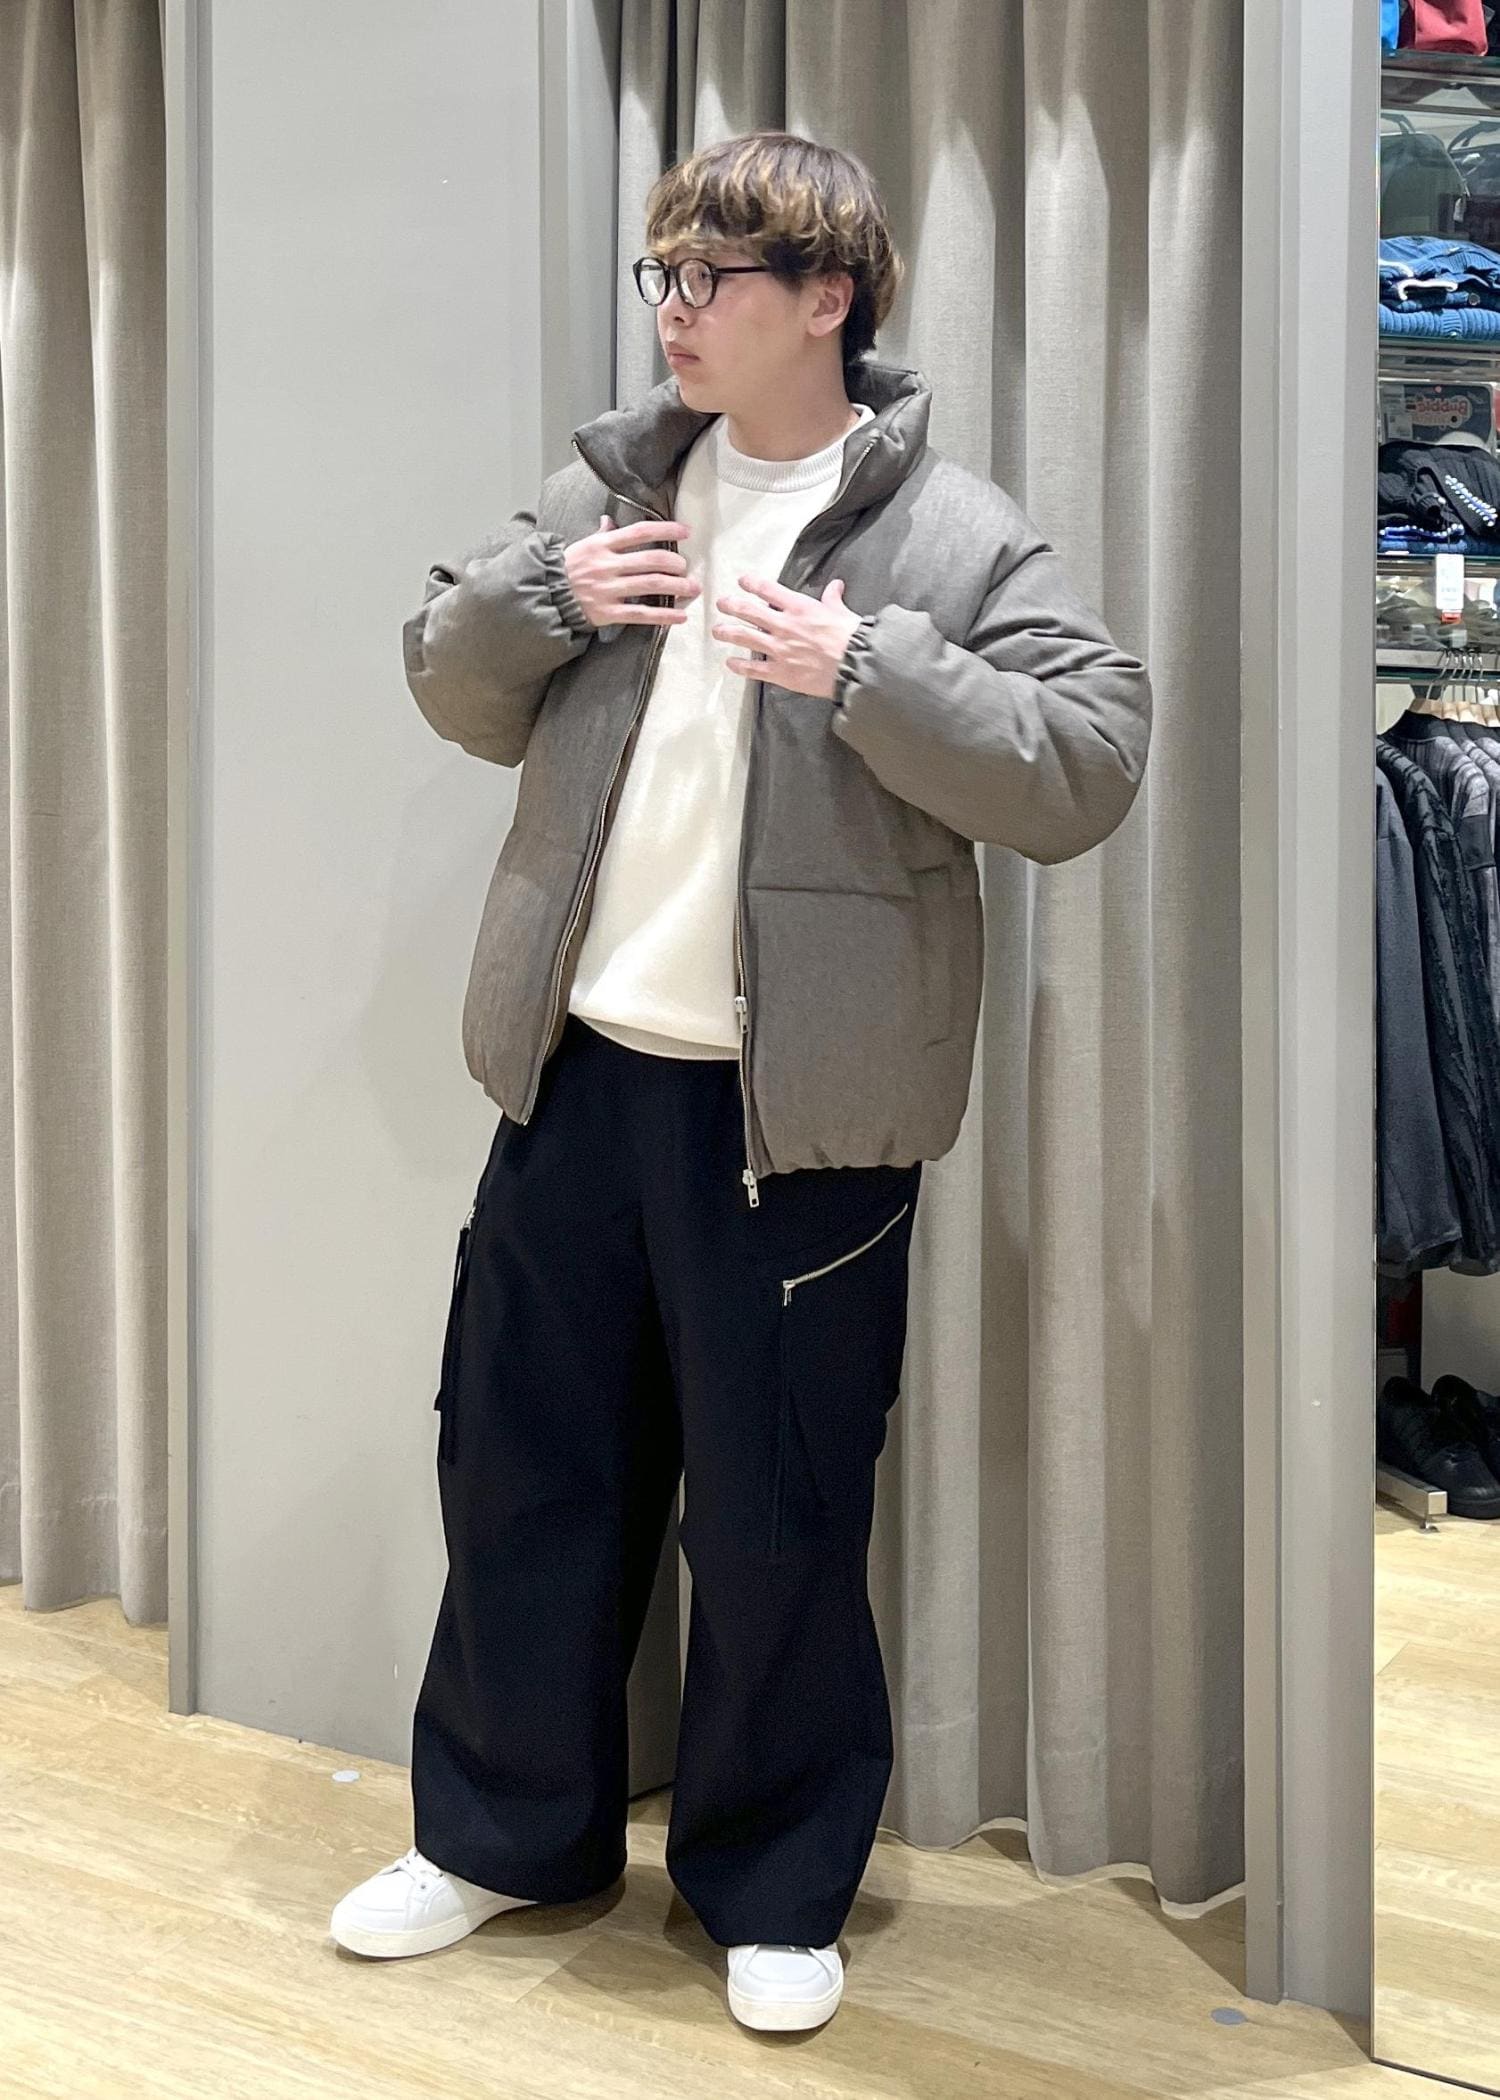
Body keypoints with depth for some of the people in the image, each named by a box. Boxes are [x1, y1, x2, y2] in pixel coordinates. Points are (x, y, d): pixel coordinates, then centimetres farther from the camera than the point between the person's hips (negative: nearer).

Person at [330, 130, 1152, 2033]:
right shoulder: (606, 485, 10)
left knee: (777, 1512, 6)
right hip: (578, 1071, 5)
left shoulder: (951, 534, -6)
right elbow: (456, 696, 16)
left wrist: (861, 666, -23)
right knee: (522, 1461, 15)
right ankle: (505, 1830, 35)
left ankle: (776, 1886, 27)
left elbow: (1087, 767, -14)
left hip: (796, 1103, -5)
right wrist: (538, 591, -4)